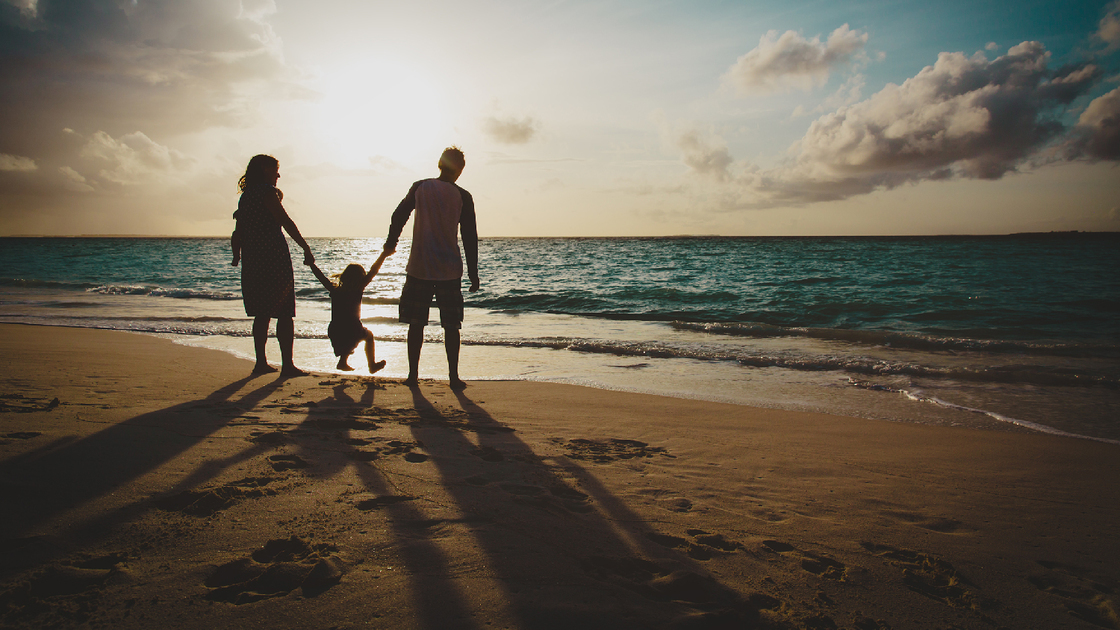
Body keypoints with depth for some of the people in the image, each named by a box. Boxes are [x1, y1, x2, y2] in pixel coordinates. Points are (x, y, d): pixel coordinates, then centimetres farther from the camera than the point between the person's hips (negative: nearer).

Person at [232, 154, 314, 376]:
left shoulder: (246, 196, 16)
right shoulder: (268, 192, -7)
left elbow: (237, 234, 18)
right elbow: (285, 221, -15)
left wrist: (237, 256, 27)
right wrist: (306, 248, -15)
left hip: (252, 261, 8)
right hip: (274, 259, -8)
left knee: (262, 314, 14)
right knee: (284, 314, -5)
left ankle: (261, 362, 15)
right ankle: (287, 364, -6)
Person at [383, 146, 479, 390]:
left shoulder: (420, 188, 2)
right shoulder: (462, 196, -2)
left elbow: (398, 216, 9)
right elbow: (470, 237, -1)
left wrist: (391, 244, 27)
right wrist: (473, 273, 5)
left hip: (419, 267, 1)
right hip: (450, 270, -1)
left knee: (416, 323, 9)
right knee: (451, 325, 6)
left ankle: (413, 374, 13)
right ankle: (453, 376, 6)